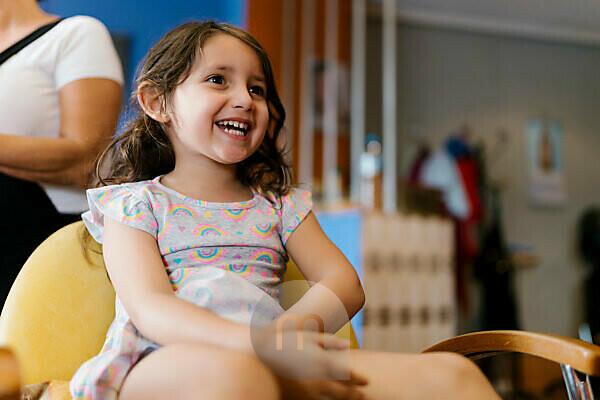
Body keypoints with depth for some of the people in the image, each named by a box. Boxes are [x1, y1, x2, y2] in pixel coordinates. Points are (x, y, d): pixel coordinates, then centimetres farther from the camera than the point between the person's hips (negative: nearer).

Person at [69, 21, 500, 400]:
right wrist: (260, 343, -26)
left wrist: (299, 323, -17)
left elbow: (345, 283, 9)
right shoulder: (133, 203, 10)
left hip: (272, 363, 4)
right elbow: (150, 309, -7)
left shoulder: (281, 204, 22)